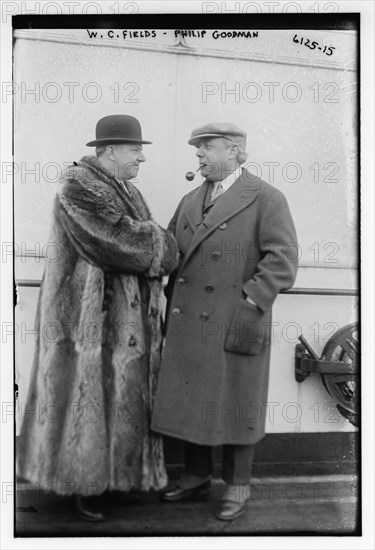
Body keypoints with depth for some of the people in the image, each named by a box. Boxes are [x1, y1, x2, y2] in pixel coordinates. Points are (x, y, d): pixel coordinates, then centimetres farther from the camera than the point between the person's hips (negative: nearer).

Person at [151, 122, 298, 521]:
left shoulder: (266, 199, -4)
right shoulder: (190, 201, 15)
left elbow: (282, 260, -12)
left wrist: (251, 306, -19)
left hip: (234, 326, -5)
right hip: (187, 324, 6)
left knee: (234, 404, 6)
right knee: (189, 399, 13)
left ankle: (237, 486, 23)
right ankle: (197, 474, 32)